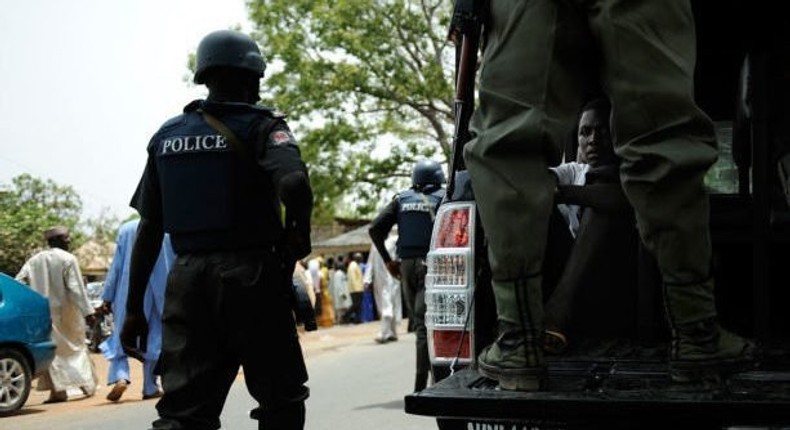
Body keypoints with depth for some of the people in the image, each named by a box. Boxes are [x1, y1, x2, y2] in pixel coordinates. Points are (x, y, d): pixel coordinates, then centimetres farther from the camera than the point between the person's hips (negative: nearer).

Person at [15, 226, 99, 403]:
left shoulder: (34, 260, 3)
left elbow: (18, 283, -2)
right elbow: (76, 288, -14)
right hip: (65, 312, -2)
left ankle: (58, 389, -1)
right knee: (76, 345, 13)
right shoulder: (68, 259, -9)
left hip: (42, 313, 2)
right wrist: (87, 311, -13)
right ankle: (87, 384, 17)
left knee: (52, 349, 6)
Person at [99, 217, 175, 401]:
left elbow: (116, 265, -1)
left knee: (122, 336, 8)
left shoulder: (126, 229, -1)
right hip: (159, 296, 0)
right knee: (154, 338, 10)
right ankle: (150, 387, 10)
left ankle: (120, 376, -14)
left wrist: (107, 297, 3)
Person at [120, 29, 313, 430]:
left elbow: (148, 229, 10)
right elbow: (294, 181, -24)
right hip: (251, 277, -4)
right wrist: (299, 231, -4)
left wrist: (134, 308, 12)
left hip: (186, 280, 4)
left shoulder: (167, 136, 12)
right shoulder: (260, 126, -2)